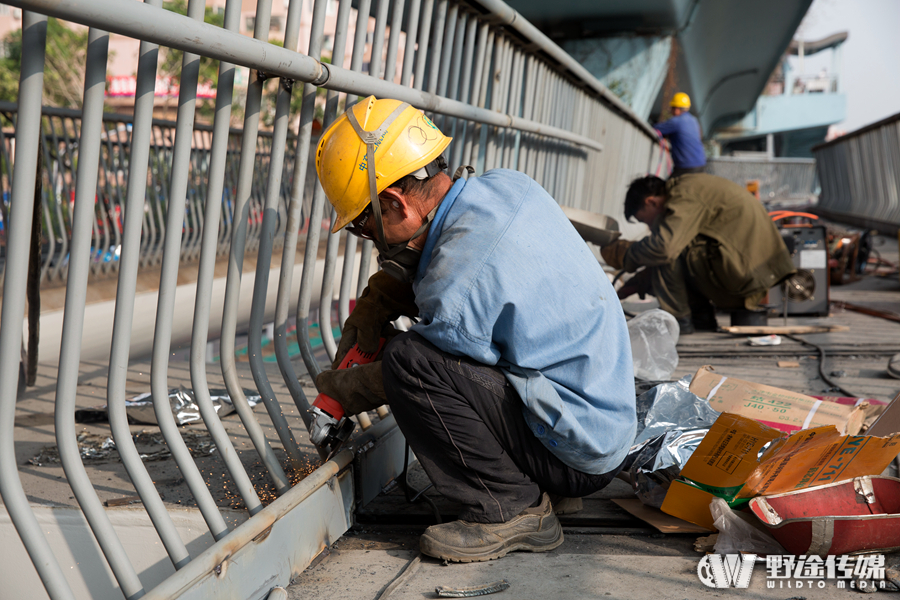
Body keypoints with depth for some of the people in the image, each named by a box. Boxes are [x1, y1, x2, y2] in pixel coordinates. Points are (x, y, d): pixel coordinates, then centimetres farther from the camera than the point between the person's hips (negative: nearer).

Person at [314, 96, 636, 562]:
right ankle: (525, 487, 15)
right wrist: (366, 313, 5)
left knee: (409, 359, -21)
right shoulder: (505, 186, -2)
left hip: (576, 460, -9)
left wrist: (341, 389, 10)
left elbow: (406, 372, -7)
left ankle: (512, 509, -9)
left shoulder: (456, 290, -26)